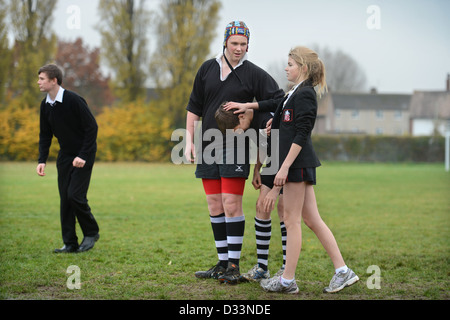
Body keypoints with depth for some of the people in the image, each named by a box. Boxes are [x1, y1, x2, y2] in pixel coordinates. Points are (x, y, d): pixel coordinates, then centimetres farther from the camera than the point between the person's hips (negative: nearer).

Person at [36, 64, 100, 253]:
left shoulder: (73, 100, -21)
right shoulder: (45, 105, 1)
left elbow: (92, 127, -19)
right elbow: (45, 135, 10)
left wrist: (83, 156, -22)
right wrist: (42, 160, -3)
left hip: (83, 155, -7)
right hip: (65, 155, 7)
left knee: (75, 195, -13)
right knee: (65, 198, 2)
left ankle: (91, 232, 8)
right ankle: (70, 243, 7)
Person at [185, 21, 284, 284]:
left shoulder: (254, 74, -1)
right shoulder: (207, 69, 9)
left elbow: (280, 101, 1)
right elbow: (194, 108, 14)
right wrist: (189, 141, 8)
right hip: (208, 149, 4)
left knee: (231, 205, -10)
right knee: (215, 206, 6)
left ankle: (234, 265, -2)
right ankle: (223, 263, 14)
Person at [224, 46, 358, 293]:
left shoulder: (305, 94, -13)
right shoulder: (295, 93, 15)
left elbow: (301, 135, -19)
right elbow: (276, 105, 36)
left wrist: (285, 166, -21)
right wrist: (247, 106, 36)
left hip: (298, 163, -9)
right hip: (300, 165, 9)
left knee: (292, 220, -3)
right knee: (312, 220, 8)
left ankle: (287, 281, 3)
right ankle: (342, 271, 8)